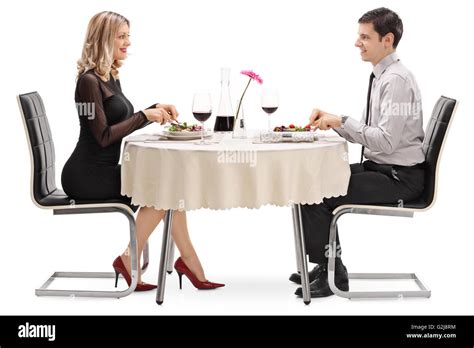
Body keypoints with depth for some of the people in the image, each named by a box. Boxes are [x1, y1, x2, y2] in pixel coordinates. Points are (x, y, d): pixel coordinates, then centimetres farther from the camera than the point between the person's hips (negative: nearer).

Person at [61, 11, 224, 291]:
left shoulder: (111, 77, 13)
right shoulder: (89, 81, -15)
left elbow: (124, 123, 20)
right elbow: (104, 136, -21)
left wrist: (156, 110, 6)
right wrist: (145, 115, -16)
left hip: (105, 171, 8)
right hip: (87, 176, -8)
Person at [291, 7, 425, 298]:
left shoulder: (396, 80, -19)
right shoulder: (381, 76, 11)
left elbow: (386, 140, -26)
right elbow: (365, 133, 15)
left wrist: (341, 121, -20)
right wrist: (331, 120, 0)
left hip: (399, 178, -10)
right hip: (380, 167, 10)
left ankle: (331, 273, 2)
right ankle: (329, 263, 17)